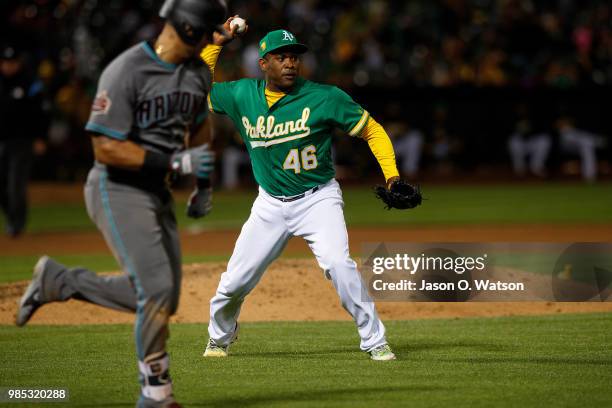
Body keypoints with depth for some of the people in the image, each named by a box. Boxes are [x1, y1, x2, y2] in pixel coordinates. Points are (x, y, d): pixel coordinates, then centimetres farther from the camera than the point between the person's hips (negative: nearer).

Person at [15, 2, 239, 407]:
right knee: (158, 289, -16)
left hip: (158, 192, 8)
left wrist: (204, 184, 18)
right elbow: (107, 148, -23)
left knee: (162, 297, 8)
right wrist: (176, 162, -27)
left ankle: (57, 280, 24)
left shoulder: (198, 73, 4)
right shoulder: (126, 72, -20)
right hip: (118, 191, -8)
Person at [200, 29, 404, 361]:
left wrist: (391, 176, -18)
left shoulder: (324, 98, -13)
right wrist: (217, 44, 0)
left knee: (338, 265, -26)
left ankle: (375, 342, -14)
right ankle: (219, 340, 33)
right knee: (234, 281, 4)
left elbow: (372, 130, -7)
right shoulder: (242, 95, -3)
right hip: (270, 205, 3)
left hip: (317, 199, -3)